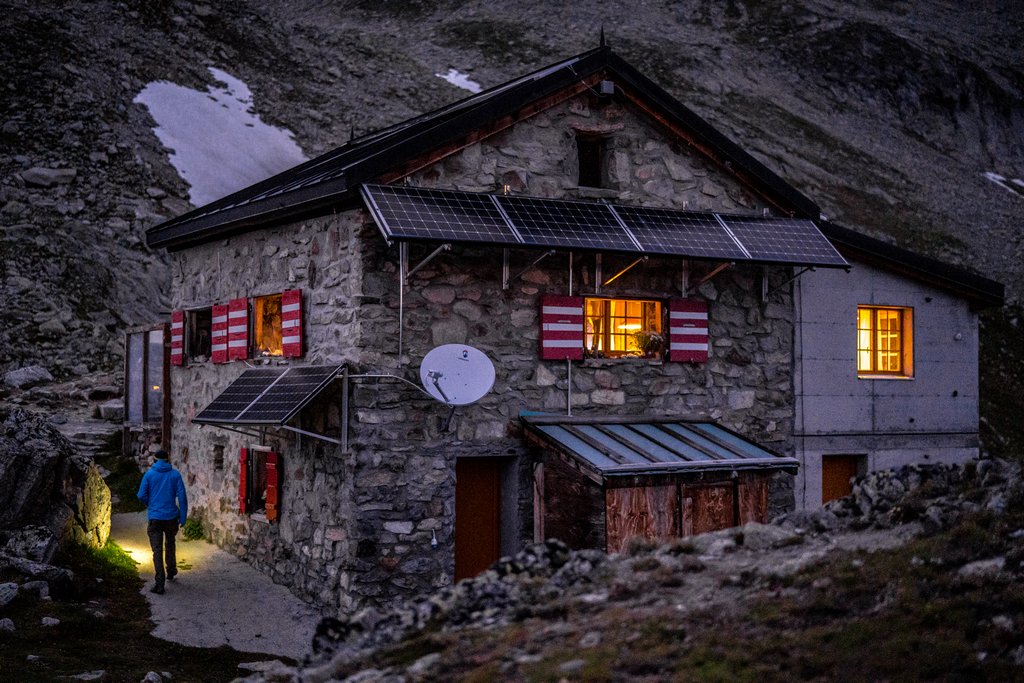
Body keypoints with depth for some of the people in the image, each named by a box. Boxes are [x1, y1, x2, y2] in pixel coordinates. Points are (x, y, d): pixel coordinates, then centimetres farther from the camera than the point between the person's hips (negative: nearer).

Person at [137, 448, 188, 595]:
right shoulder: (175, 474, 0)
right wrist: (183, 517, -3)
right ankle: (171, 571, 41)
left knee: (157, 550, -1)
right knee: (170, 544, 26)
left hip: (155, 518, -2)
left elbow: (141, 495, -5)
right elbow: (182, 496, -6)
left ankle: (159, 584, -8)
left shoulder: (149, 474, -2)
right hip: (171, 517, 2)